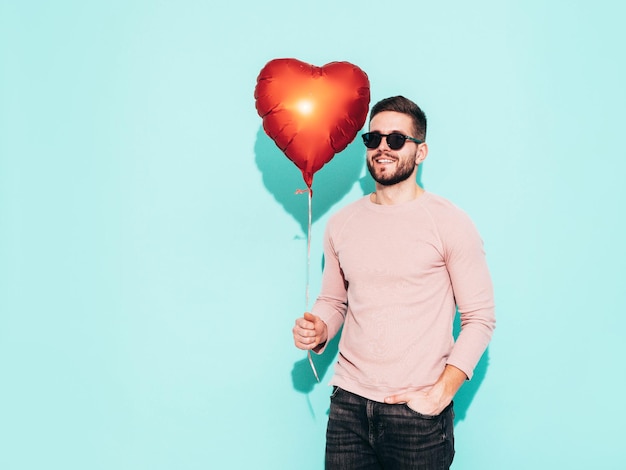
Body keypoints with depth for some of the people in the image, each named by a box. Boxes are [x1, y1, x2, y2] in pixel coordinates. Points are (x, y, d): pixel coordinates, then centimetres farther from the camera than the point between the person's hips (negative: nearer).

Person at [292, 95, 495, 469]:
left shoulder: (450, 223, -6)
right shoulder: (341, 224, 6)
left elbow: (480, 318, -6)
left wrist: (439, 395, -13)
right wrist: (318, 331, -5)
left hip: (418, 413, -3)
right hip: (349, 404, 4)